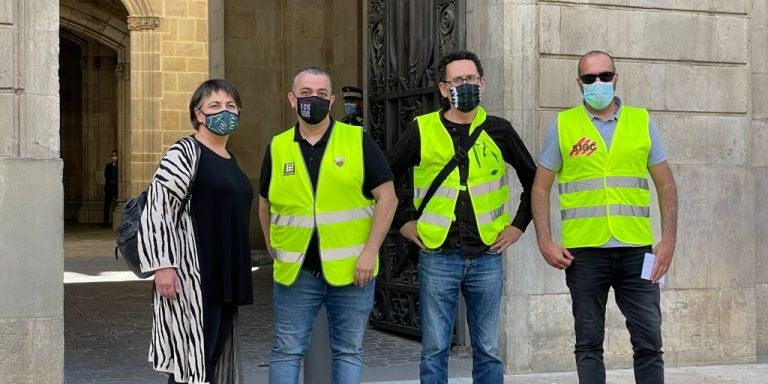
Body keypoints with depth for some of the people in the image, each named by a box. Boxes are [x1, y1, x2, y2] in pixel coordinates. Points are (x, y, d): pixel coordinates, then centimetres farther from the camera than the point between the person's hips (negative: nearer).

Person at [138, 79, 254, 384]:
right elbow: (157, 208, -14)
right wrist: (163, 265, -21)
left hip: (227, 276, 8)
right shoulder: (185, 152, -7)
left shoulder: (230, 160, 18)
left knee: (216, 359, 10)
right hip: (194, 278, -8)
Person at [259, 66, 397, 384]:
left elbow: (387, 197, -4)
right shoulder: (277, 148, 6)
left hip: (351, 270, -1)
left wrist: (370, 251, -10)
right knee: (286, 351, 6)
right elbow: (265, 204, 18)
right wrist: (273, 248, 9)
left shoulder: (358, 141, -2)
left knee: (348, 352, 9)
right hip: (294, 273, 2)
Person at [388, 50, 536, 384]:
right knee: (435, 350, 4)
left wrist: (518, 225, 8)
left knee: (488, 350, 8)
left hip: (487, 256, 1)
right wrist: (403, 223, 4)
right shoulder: (422, 131, -1)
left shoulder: (498, 131, 4)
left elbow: (533, 179, 15)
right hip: (438, 257, -1)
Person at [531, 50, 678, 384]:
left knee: (649, 341, 2)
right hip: (584, 252, -1)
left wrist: (669, 240, 0)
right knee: (588, 344, 7)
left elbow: (665, 184, 10)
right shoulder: (563, 125, 5)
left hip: (636, 250, 1)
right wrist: (545, 242, -4)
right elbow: (540, 187, 6)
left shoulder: (642, 122, 8)